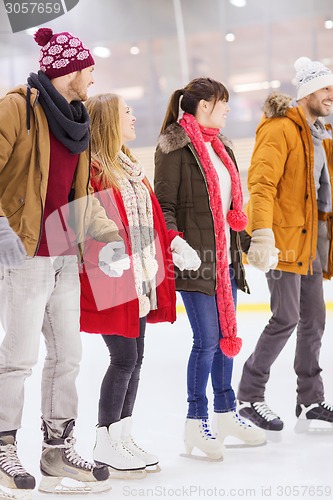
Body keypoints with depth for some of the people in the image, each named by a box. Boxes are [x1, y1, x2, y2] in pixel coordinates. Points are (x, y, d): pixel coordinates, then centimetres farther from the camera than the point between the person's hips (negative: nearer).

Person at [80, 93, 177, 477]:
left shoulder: (130, 168, 17)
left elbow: (151, 221, 22)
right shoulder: (92, 170, -13)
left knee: (135, 358, 11)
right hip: (110, 283, -9)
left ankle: (123, 438, 21)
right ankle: (105, 447, 5)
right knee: (124, 359, -7)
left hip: (141, 280, 9)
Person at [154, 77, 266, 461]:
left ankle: (225, 414, 24)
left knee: (226, 335, 12)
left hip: (225, 257, 8)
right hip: (195, 258, -8)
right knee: (207, 339, -7)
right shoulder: (175, 146, -9)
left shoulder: (220, 146, 16)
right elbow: (164, 204, -13)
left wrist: (239, 245, 24)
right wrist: (176, 243, -25)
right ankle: (196, 424, 4)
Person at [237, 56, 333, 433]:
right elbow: (262, 184, -22)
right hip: (285, 236, -9)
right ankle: (249, 397, 2)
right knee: (286, 318, -10)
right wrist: (263, 234, -31)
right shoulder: (280, 129, -12)